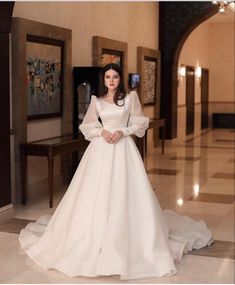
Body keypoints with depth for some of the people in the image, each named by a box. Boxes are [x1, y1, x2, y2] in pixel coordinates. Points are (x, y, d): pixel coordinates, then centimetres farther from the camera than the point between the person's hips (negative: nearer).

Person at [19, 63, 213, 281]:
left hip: (123, 148, -1)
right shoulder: (97, 101, 8)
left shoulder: (130, 98, 3)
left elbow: (141, 123, 4)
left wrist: (123, 132, -10)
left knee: (125, 193, -5)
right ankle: (96, 236, 11)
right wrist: (101, 132, -7)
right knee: (98, 193, -1)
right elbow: (87, 126, 12)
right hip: (101, 149, 2)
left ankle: (130, 239, 7)